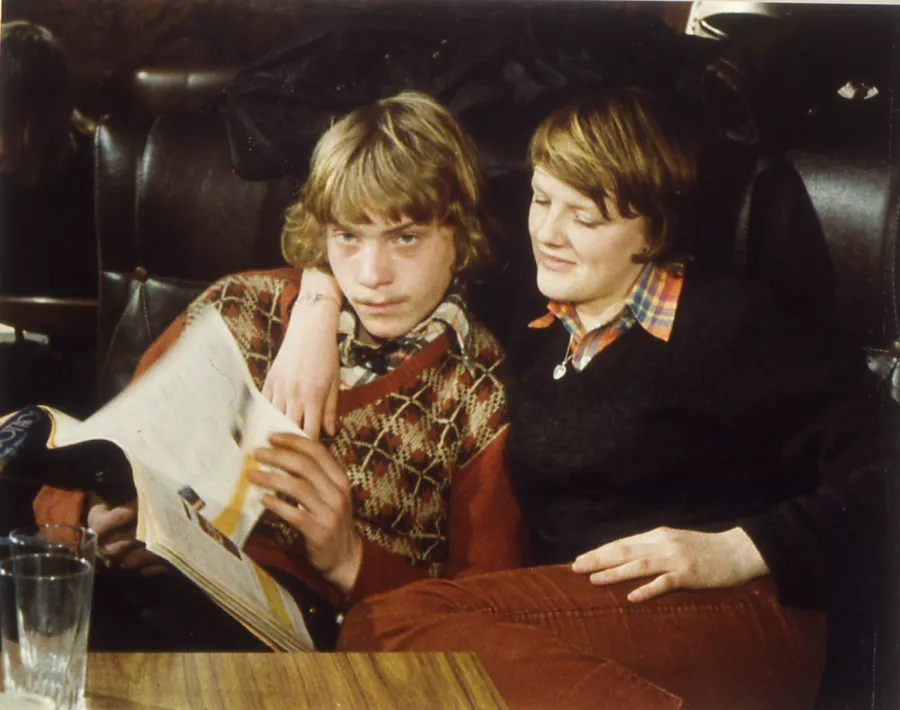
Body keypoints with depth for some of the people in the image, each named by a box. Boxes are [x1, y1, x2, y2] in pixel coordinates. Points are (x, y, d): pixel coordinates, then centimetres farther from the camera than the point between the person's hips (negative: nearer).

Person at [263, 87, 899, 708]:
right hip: (573, 605, 6)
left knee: (386, 625, -27)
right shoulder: (528, 319, 20)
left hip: (730, 617, -5)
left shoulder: (728, 324, 1)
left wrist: (740, 550, -15)